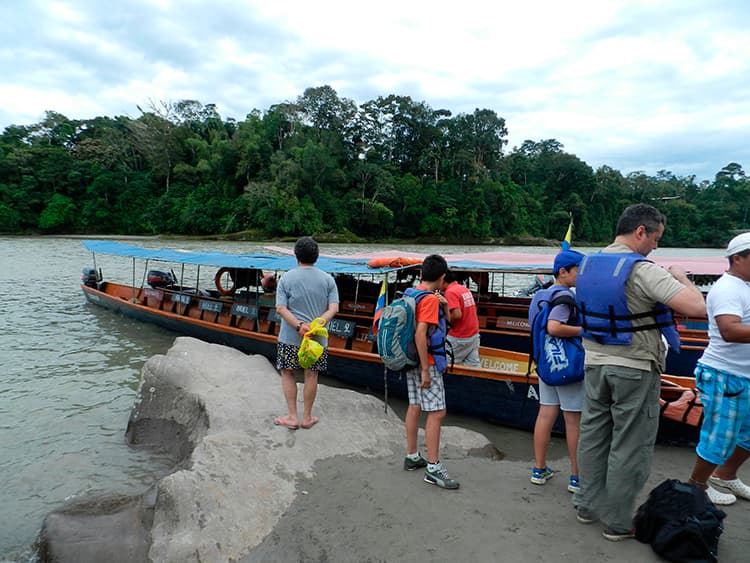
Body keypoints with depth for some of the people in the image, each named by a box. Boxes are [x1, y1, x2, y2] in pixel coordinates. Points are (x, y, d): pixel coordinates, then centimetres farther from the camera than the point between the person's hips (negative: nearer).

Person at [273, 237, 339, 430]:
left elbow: (281, 308, -13)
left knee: (288, 374, 13)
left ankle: (292, 417, 14)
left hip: (290, 337, -1)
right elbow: (334, 308, -9)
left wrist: (299, 325, -18)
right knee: (311, 375, 12)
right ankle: (307, 417, 22)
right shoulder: (327, 279, 1)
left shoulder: (286, 278, -4)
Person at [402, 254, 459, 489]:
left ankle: (412, 457, 26)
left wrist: (444, 305, 3)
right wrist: (425, 370, -24)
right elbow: (420, 334, -27)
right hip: (426, 363, -10)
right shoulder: (430, 299, -17)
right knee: (437, 413, -5)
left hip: (412, 360, 10)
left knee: (415, 407, 16)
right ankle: (433, 468, -1)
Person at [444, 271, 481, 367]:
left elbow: (457, 314, -26)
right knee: (473, 365, 10)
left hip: (459, 338, -8)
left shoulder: (450, 292, -17)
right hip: (474, 334, 8)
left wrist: (447, 321, -9)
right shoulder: (465, 289, 10)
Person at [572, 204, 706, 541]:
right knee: (629, 446, 6)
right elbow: (697, 307, -25)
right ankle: (618, 522, 18)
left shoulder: (587, 265, 4)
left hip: (595, 363, 7)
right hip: (635, 368, -7)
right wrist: (680, 277, -5)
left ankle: (587, 506, 29)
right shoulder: (642, 270, -20)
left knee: (593, 436, 16)